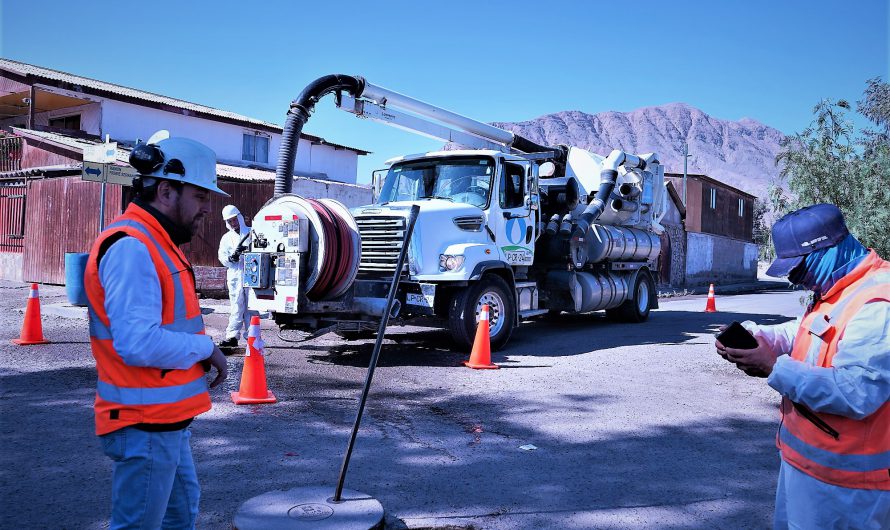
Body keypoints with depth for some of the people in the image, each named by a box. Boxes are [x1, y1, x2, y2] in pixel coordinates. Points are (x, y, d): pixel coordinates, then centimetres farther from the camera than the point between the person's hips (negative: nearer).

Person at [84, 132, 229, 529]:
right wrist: (205, 348, -16)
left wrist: (200, 352, 3)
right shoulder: (131, 247, -21)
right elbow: (138, 343, -29)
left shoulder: (156, 243, 12)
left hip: (166, 421, 10)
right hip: (144, 425, -10)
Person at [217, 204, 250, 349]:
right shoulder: (226, 238, 16)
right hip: (235, 276, 1)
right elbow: (222, 256, 7)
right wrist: (231, 258, -15)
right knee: (236, 307, -2)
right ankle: (232, 336, -2)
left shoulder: (252, 232, 9)